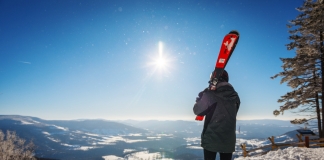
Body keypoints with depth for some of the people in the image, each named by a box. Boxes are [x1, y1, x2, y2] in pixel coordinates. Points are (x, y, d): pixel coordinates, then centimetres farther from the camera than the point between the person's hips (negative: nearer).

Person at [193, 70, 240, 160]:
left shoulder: (210, 93, -12)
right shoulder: (235, 96, 4)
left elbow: (197, 111, -5)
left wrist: (201, 98, 10)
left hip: (211, 138, -4)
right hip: (228, 140, 4)